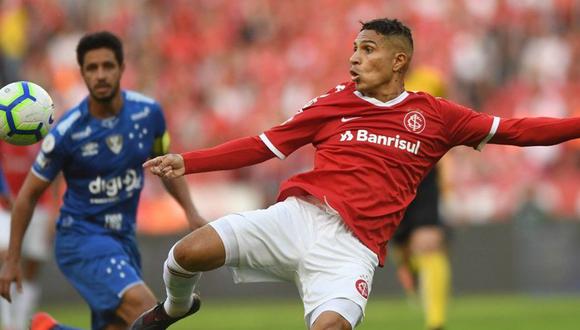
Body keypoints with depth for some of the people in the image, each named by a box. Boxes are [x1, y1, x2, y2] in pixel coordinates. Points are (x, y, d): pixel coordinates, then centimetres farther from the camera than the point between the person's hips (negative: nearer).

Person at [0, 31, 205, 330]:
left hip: (123, 238, 6)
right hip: (80, 237, -6)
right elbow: (28, 195, -3)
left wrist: (190, 211, 1)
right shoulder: (67, 133, -15)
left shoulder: (148, 112, -4)